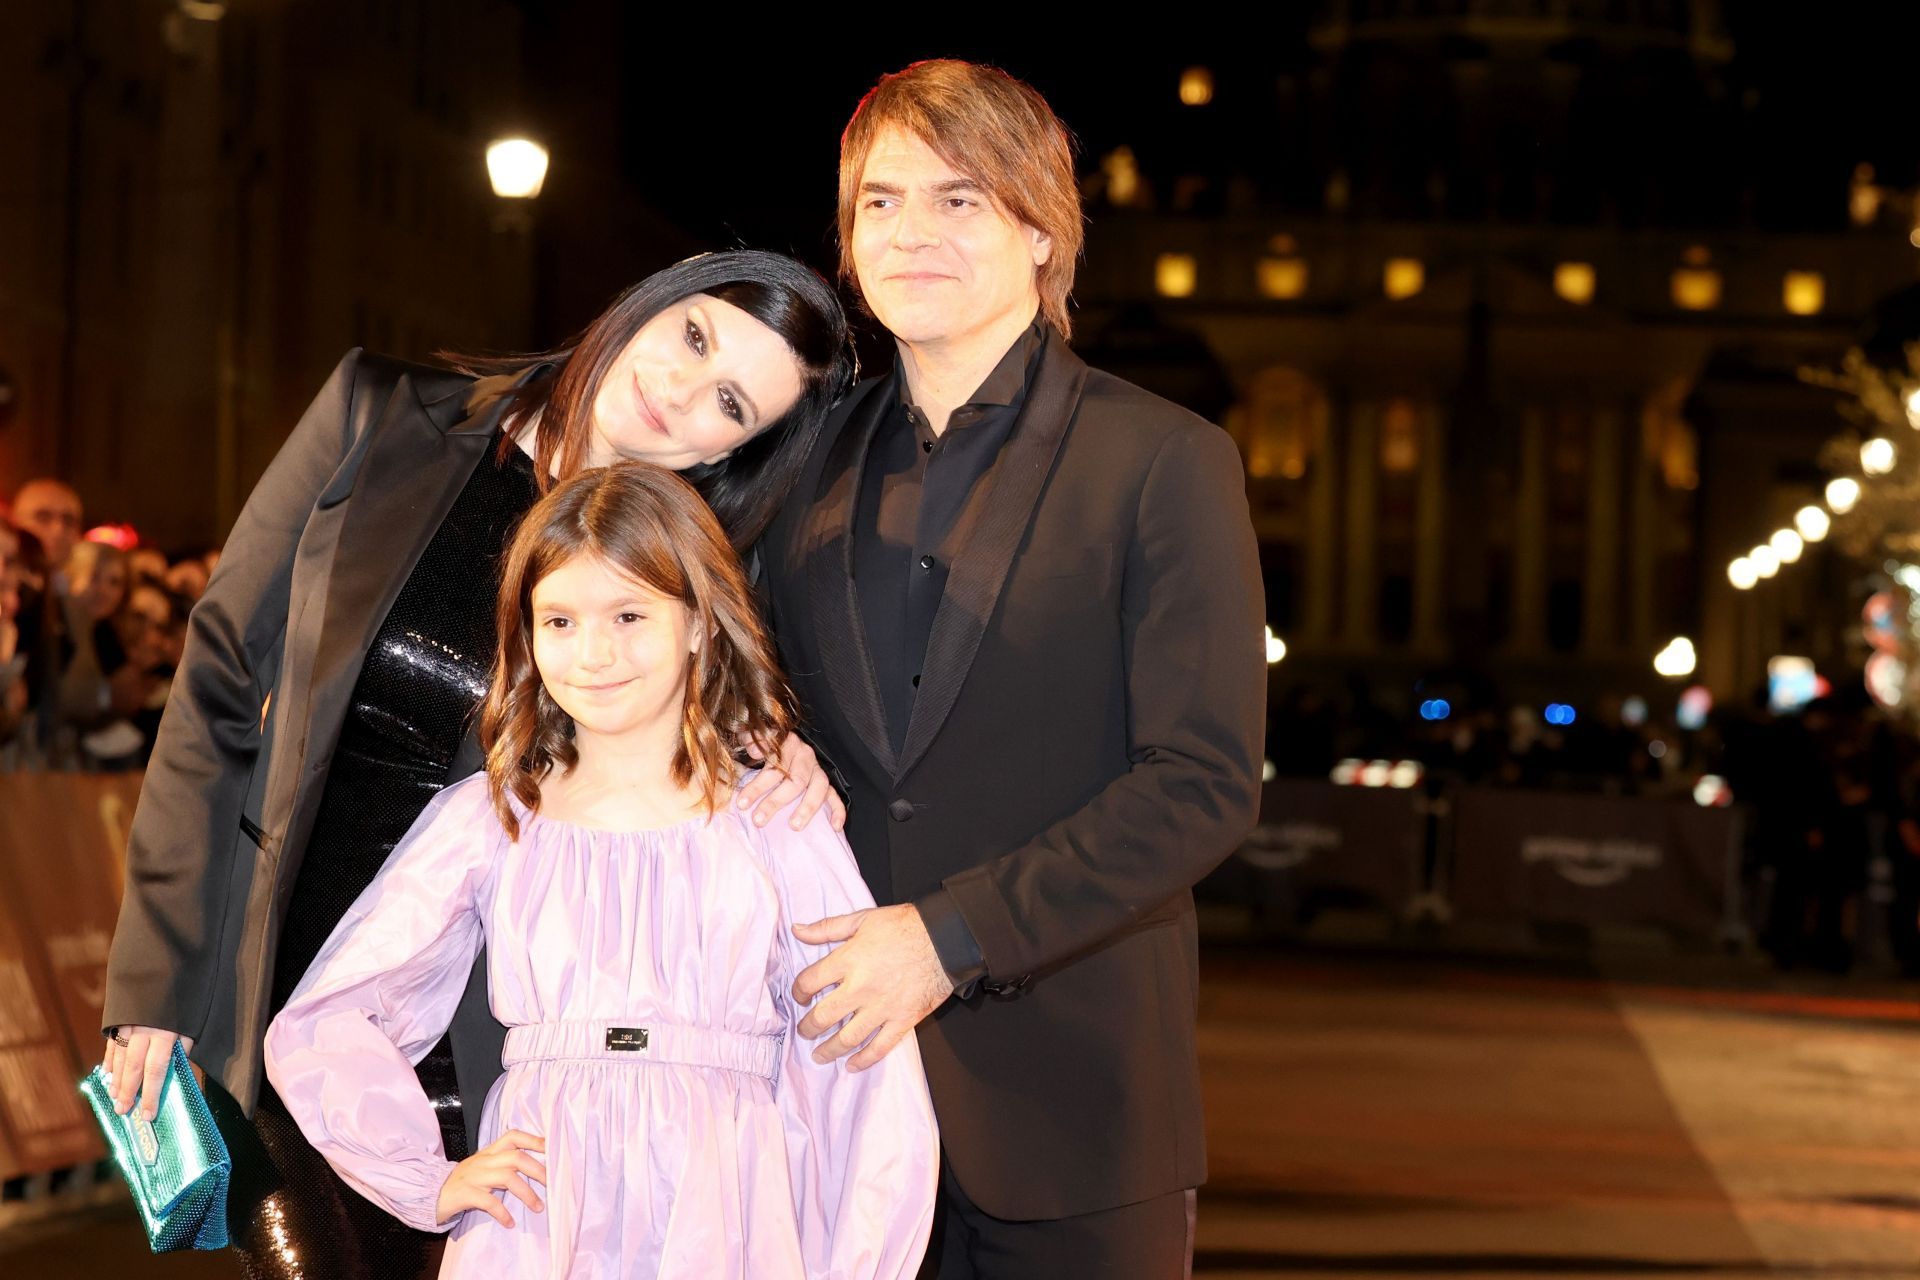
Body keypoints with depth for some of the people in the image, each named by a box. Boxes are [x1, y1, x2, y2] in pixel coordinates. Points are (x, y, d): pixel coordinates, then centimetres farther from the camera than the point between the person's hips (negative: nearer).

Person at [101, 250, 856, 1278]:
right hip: (272, 1001, 0)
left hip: (484, 1046, 0)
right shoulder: (378, 418, -3)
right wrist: (156, 979, -2)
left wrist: (787, 769, -18)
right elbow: (221, 681, 0)